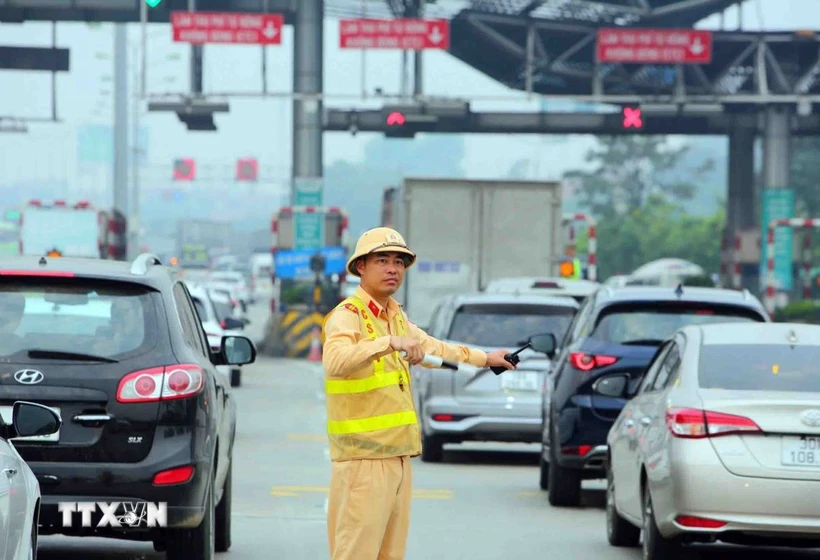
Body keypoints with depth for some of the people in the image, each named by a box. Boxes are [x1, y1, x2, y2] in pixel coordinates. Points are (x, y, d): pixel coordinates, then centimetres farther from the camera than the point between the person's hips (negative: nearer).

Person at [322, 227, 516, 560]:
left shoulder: (395, 316, 17)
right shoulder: (347, 316, -11)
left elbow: (431, 347, 37)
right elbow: (335, 361, -32)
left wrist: (484, 359, 45)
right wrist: (390, 342, -42)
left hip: (398, 455, 9)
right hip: (363, 457, -9)